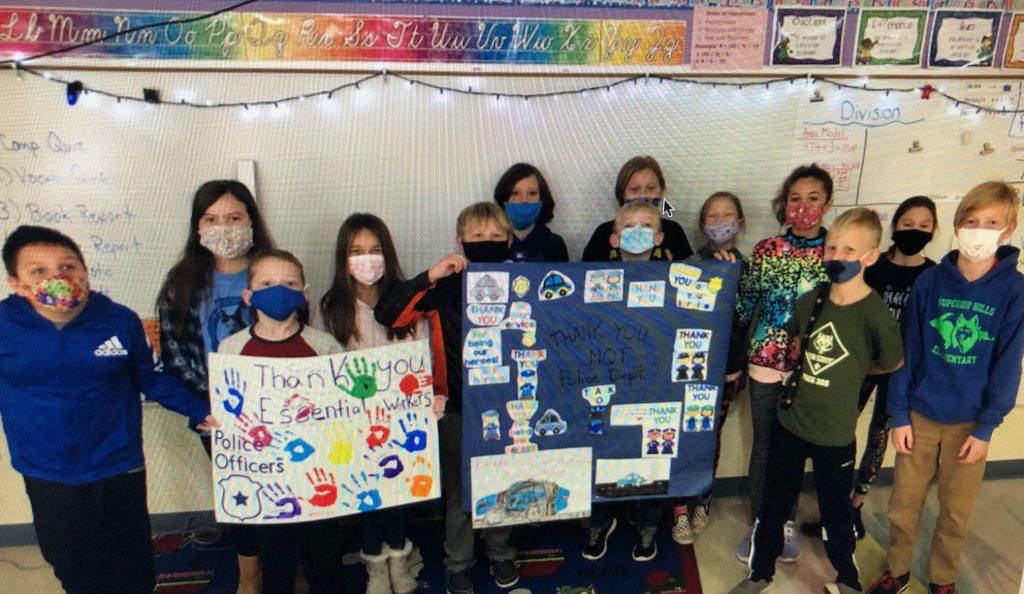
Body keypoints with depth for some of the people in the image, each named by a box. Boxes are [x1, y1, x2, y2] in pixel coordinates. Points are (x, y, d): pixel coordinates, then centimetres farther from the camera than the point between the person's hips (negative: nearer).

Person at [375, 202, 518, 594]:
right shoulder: (446, 286, -7)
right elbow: (386, 314, -16)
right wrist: (429, 277, -24)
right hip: (458, 407, -1)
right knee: (459, 491, 13)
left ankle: (500, 554, 41)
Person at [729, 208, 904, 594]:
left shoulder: (875, 313, -18)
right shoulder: (809, 301, -4)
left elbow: (894, 363, -2)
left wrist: (853, 369, 5)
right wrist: (809, 370, 4)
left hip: (835, 434, -4)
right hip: (789, 421, 4)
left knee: (836, 512, 16)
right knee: (774, 504, 18)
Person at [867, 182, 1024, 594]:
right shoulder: (930, 281, -6)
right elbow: (907, 351, -3)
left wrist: (986, 428, -7)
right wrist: (899, 415, -4)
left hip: (970, 421, -1)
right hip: (920, 413, 1)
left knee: (956, 510, 14)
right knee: (904, 503, 12)